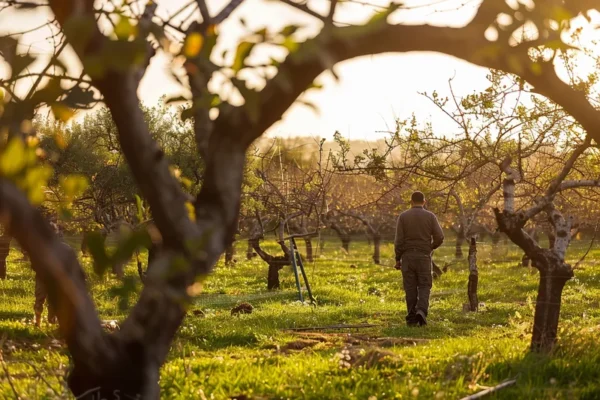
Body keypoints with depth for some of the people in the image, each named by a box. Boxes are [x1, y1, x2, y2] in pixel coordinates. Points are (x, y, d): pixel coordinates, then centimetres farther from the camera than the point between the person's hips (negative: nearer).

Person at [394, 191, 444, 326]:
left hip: (408, 256, 0)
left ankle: (412, 318, 5)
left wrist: (397, 259, 3)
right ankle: (421, 311, -18)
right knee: (424, 287, 6)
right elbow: (439, 238, -5)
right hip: (423, 257, 0)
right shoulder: (430, 216, -1)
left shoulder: (403, 216, -1)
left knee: (411, 288, 6)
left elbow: (399, 240, -6)